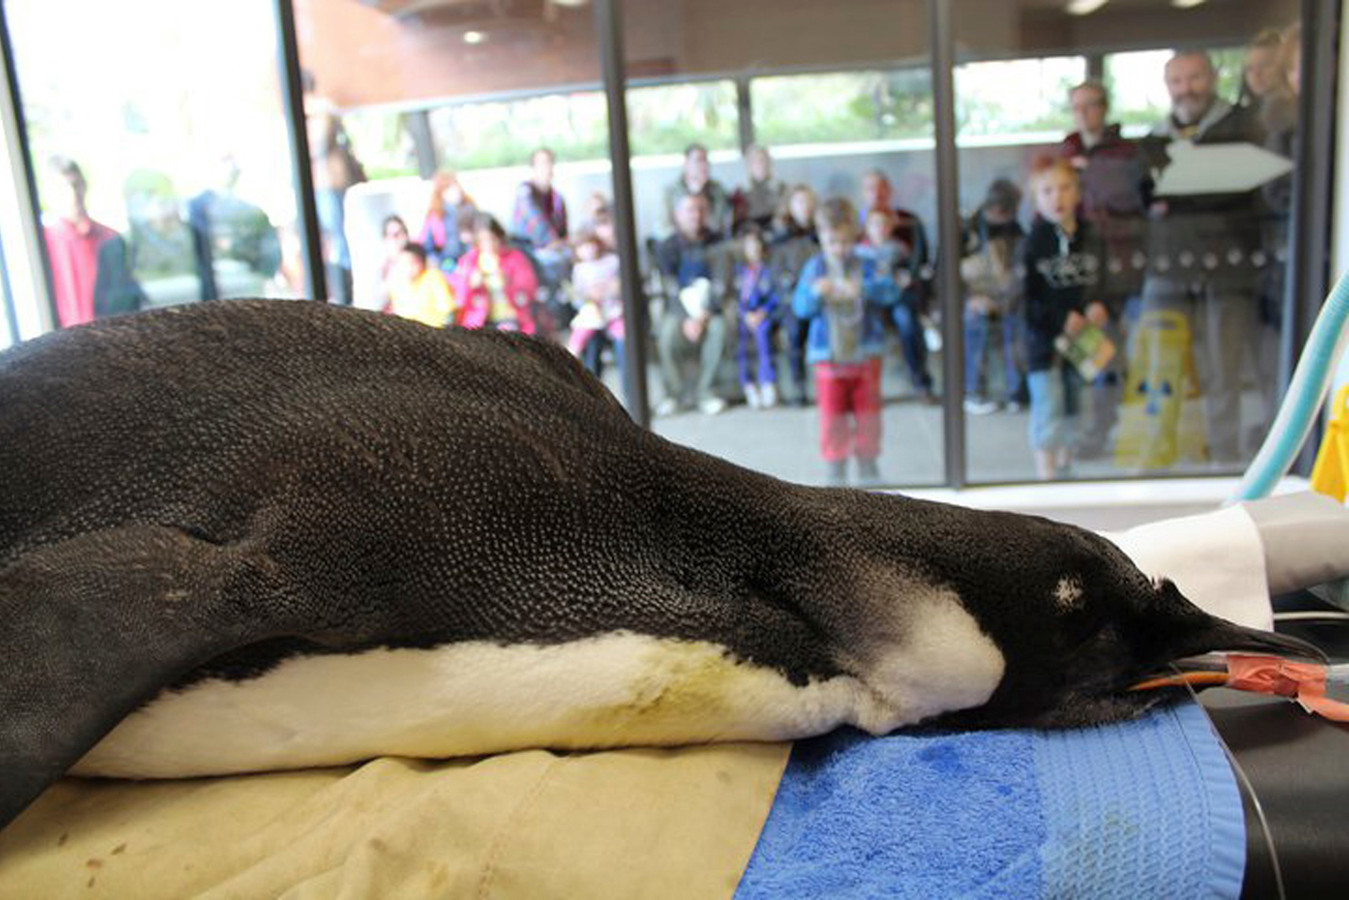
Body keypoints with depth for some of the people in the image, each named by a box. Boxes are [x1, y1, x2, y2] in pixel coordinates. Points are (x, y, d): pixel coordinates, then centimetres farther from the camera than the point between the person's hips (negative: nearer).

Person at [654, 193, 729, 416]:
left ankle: (703, 390, -16)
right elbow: (670, 288, -5)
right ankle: (675, 393, -12)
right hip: (678, 308, 0)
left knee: (718, 328, -31)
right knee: (667, 333, -31)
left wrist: (703, 316, -20)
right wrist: (686, 319, -20)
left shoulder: (714, 245, 2)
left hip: (708, 308, 1)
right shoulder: (667, 247, 2)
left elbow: (719, 285, -5)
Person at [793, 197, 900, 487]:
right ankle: (836, 471, 15)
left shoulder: (866, 264, 0)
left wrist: (862, 288, -29)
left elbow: (890, 291, -13)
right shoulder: (815, 267, 1)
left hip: (865, 354, 0)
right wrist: (815, 292, -24)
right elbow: (800, 307, -3)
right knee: (832, 417, 1)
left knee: (868, 414, 8)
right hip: (829, 355, 0)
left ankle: (867, 467, 26)